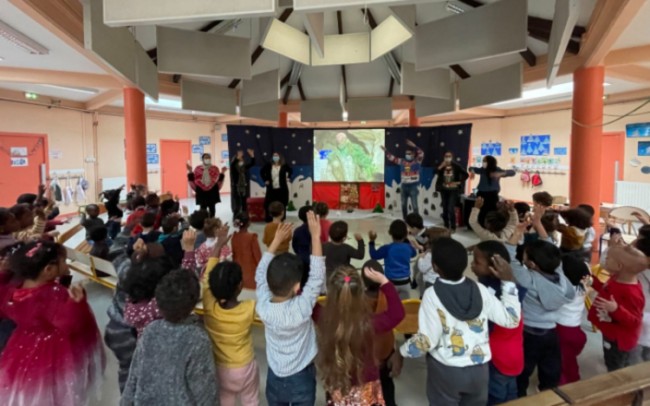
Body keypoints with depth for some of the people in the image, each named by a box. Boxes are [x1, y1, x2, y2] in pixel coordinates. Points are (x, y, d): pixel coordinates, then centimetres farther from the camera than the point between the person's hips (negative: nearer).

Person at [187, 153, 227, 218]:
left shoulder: (215, 169, 4)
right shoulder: (197, 169, 3)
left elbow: (219, 180, 0)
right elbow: (193, 180, 2)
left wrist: (222, 173, -12)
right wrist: (190, 172, -7)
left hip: (212, 192, 1)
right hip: (201, 193, 0)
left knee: (212, 208, 6)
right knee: (203, 209, 1)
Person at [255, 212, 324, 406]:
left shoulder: (263, 306, -21)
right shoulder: (301, 308, -32)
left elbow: (261, 273, -7)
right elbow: (317, 277, -27)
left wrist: (277, 240, -5)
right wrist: (315, 236, -27)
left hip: (274, 377, 4)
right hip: (301, 379, -3)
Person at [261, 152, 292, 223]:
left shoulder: (284, 166, -2)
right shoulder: (268, 165, 0)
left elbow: (291, 171, 15)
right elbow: (262, 172, 14)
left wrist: (287, 177, 7)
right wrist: (265, 180, 7)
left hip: (282, 188, 0)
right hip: (271, 188, 1)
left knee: (282, 204, 5)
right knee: (268, 204, -3)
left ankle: (281, 218, 18)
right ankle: (269, 219, 8)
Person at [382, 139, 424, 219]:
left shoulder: (417, 162, -5)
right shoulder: (402, 161, 6)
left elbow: (421, 154, -22)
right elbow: (392, 158, 13)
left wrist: (414, 146, -32)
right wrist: (386, 151, 9)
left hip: (413, 187, -5)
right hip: (404, 186, 5)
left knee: (414, 206, -4)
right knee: (404, 205, 13)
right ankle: (405, 220, 26)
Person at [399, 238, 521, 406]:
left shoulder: (432, 295, -22)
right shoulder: (480, 289, -11)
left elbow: (427, 340, -22)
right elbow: (511, 320, -3)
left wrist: (401, 352, -6)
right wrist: (508, 281, -2)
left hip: (445, 371, -3)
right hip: (479, 368, 4)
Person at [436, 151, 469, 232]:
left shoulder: (456, 166, -4)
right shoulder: (441, 166, 2)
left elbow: (466, 174, 0)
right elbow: (434, 173, -13)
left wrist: (459, 182, -5)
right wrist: (441, 166, -18)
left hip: (453, 190, -3)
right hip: (444, 190, 3)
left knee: (451, 209, -11)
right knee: (445, 209, 10)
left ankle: (453, 227, 0)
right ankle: (446, 226, 23)